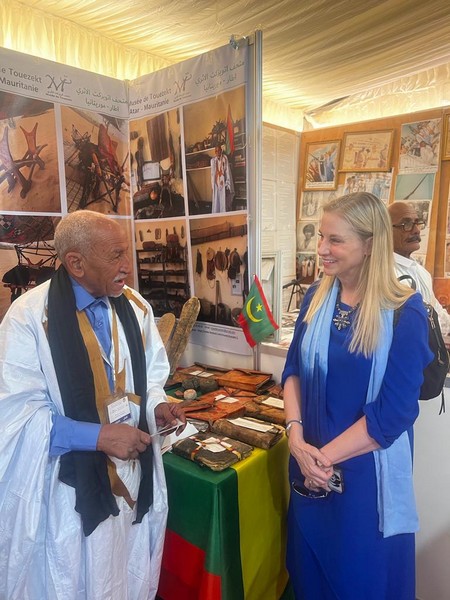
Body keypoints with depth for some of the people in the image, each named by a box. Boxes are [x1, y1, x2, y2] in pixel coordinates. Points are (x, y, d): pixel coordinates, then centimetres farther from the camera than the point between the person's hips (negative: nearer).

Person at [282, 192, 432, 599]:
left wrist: (325, 456, -16)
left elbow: (393, 412, -19)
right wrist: (297, 437, -12)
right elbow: (294, 370, 1)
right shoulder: (317, 296, -2)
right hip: (310, 469, 5)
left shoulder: (405, 313, -18)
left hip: (367, 473, -4)